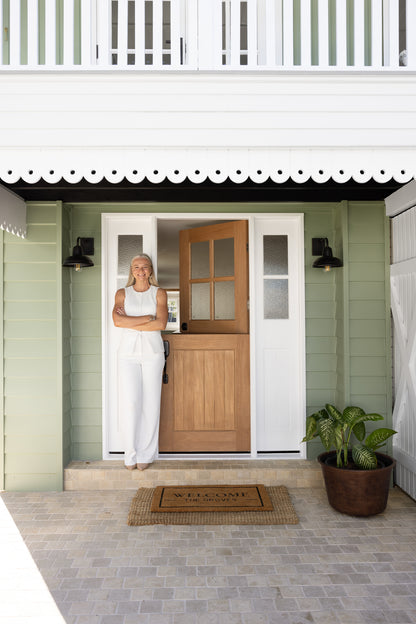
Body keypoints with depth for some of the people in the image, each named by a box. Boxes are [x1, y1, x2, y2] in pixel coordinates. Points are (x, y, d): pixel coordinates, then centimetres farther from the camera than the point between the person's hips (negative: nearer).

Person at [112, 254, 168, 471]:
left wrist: (130, 322, -8)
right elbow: (117, 320, -7)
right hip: (128, 352, 1)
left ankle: (145, 454, 11)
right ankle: (130, 454, 8)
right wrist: (147, 318, -10)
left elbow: (161, 323, -7)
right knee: (129, 402, -5)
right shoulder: (122, 293, 11)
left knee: (150, 402, -1)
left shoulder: (159, 293, 8)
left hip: (152, 352, 0)